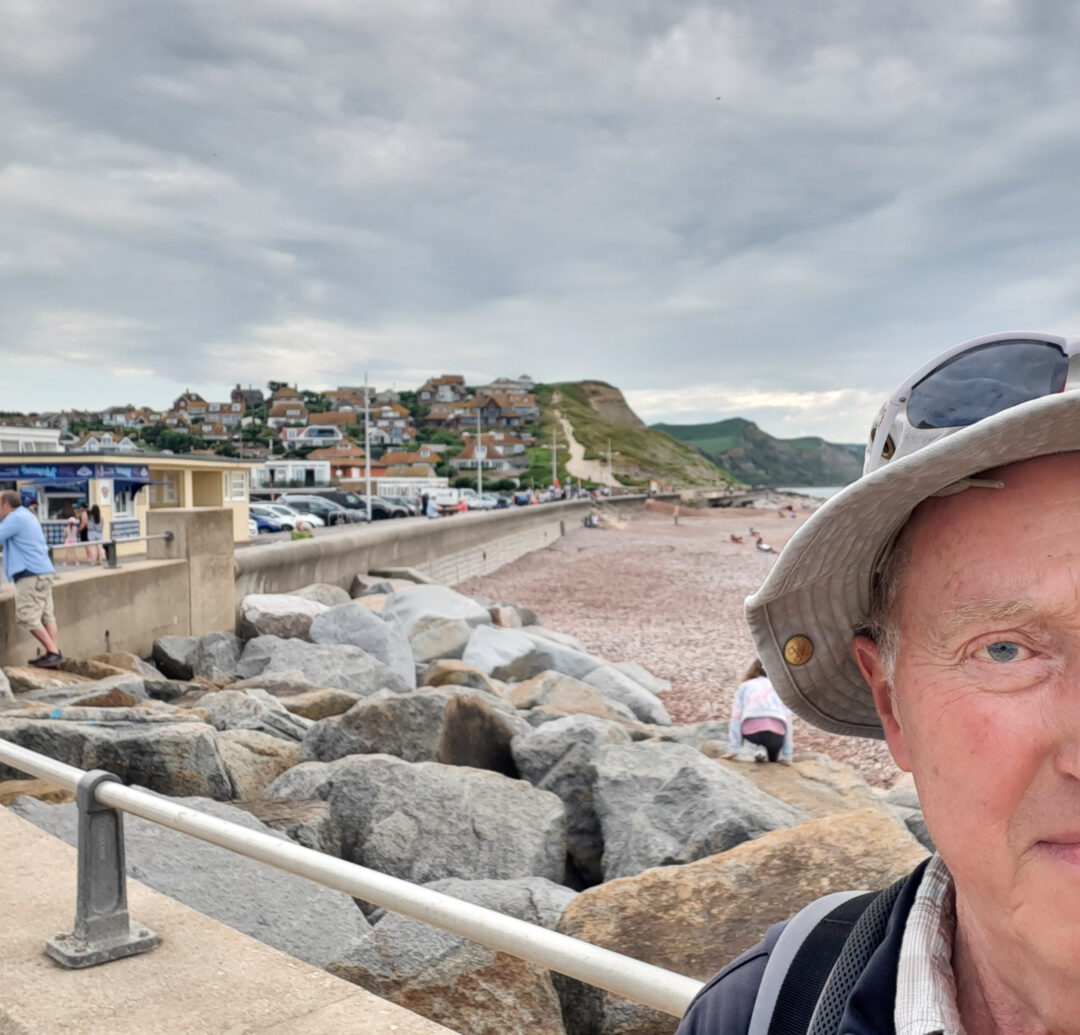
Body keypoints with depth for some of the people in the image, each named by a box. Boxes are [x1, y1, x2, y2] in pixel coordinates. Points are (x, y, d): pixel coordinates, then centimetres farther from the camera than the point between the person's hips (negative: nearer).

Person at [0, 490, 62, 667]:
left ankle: (53, 652, -13)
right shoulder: (27, 516, 21)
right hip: (43, 571, 10)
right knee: (45, 615, 7)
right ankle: (54, 653, 3)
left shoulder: (15, 518, -10)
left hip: (31, 574, -10)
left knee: (27, 617, -8)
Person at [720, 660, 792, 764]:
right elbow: (787, 718, 18)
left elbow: (736, 716, 11)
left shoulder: (744, 686, 24)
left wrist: (733, 750, 6)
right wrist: (786, 756, 17)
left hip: (751, 732, -2)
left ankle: (761, 749, 7)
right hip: (776, 732, 2)